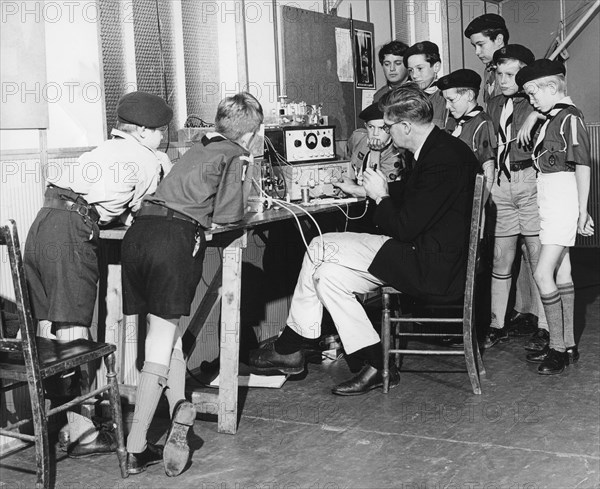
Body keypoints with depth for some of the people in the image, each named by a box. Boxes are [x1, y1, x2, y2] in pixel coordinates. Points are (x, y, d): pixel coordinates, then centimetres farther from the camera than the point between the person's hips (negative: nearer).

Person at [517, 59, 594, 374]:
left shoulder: (569, 118, -10)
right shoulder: (550, 120, 15)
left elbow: (582, 165, -12)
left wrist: (582, 210, -13)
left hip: (563, 200, -9)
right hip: (548, 203, 9)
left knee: (543, 273, -13)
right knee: (561, 274, 10)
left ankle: (557, 347, -5)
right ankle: (567, 346, 17)